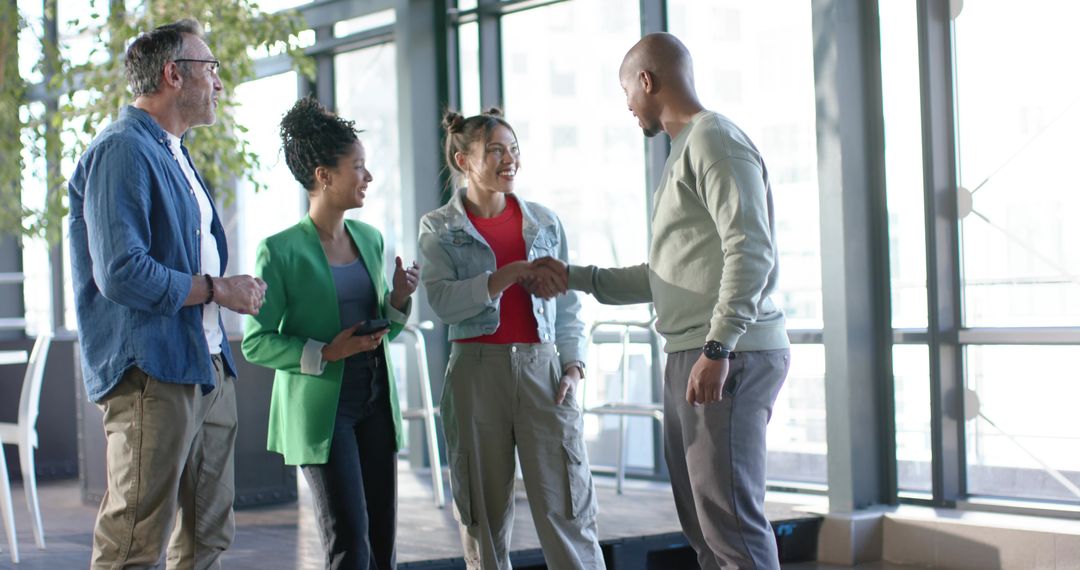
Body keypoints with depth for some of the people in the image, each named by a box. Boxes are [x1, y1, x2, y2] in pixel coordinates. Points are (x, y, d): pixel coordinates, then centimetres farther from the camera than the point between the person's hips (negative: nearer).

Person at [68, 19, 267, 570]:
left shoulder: (173, 154, 20)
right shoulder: (122, 151, -12)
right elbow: (121, 274, -23)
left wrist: (233, 289, 7)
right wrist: (216, 290, -11)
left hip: (207, 369, 10)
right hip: (153, 374, -10)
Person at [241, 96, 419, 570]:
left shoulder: (370, 238, 10)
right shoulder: (281, 250, -10)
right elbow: (255, 343, -9)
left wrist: (399, 298, -2)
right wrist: (324, 353, -18)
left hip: (375, 402, 6)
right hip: (321, 408, -6)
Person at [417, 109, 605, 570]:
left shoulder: (545, 222, 10)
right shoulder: (439, 229, 3)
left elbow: (567, 304, 13)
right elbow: (443, 301, -10)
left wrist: (573, 364, 1)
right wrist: (506, 276, -19)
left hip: (542, 368, 1)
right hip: (477, 371, -1)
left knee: (566, 506, -3)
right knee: (484, 511, 4)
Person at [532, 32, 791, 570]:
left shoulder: (713, 138, -6)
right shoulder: (683, 152, 24)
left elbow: (750, 251, -18)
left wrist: (718, 348, -23)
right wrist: (575, 277, 28)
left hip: (731, 358, -10)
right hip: (688, 357, 10)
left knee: (730, 521, -11)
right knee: (700, 522, 10)